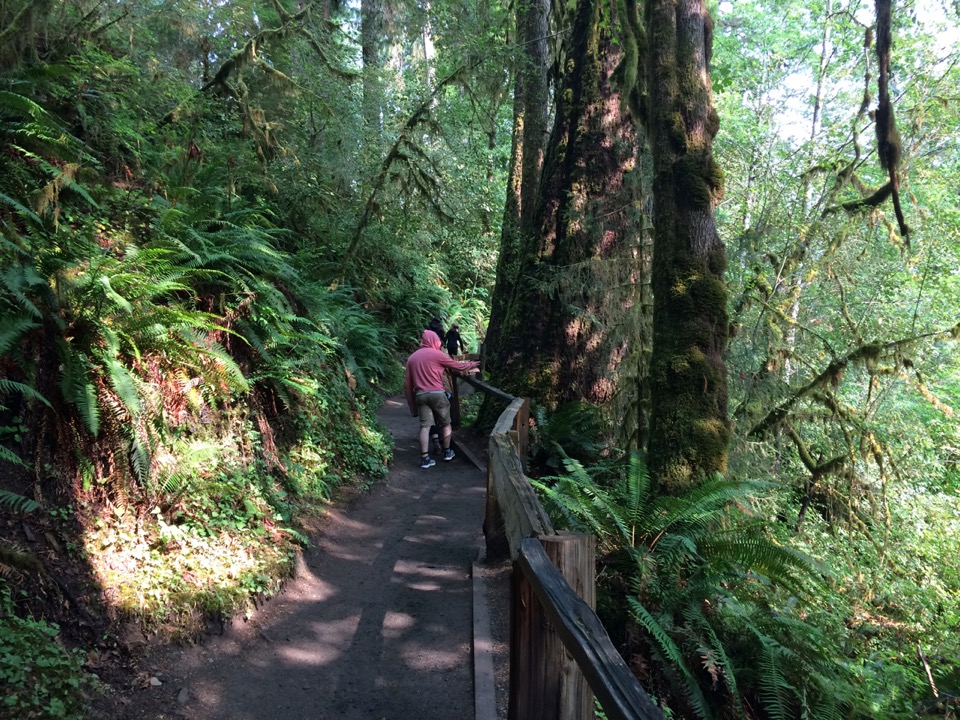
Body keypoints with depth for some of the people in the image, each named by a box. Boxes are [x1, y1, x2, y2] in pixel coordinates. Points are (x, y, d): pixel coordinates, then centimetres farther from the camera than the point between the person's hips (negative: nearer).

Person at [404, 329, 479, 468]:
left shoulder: (412, 358, 14)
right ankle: (447, 452, 24)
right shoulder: (436, 354, -2)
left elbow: (407, 384, 12)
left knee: (425, 426, 2)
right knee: (445, 423, 15)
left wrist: (412, 404, 17)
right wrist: (471, 365, 24)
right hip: (436, 394, -4)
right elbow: (457, 366, 6)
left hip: (420, 395, 4)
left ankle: (425, 458, -5)